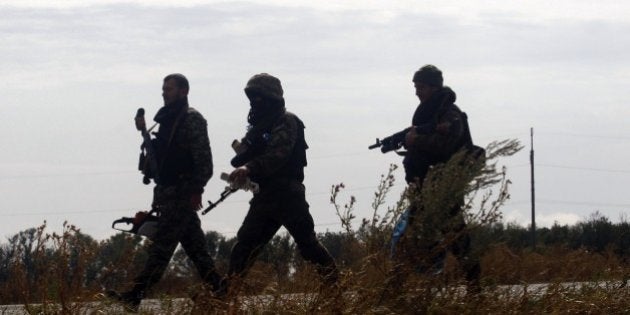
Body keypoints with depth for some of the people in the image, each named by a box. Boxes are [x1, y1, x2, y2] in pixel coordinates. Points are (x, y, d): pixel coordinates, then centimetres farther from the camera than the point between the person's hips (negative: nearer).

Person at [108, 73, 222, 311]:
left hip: (182, 192, -10)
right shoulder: (167, 119, 19)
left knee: (162, 245, -13)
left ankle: (136, 296, -19)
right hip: (168, 192, 10)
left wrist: (197, 190, -20)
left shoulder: (192, 119, -9)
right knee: (194, 245, 11)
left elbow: (203, 158, -16)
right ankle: (217, 289, 15)